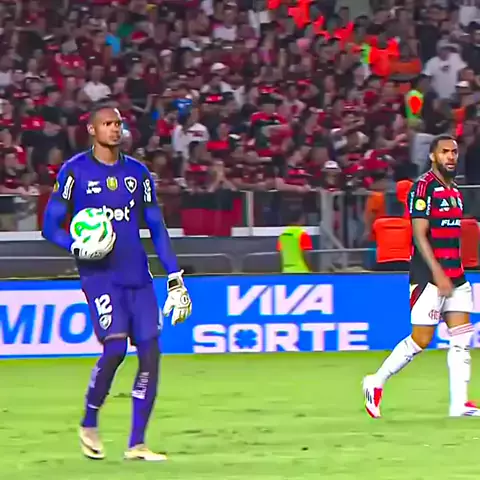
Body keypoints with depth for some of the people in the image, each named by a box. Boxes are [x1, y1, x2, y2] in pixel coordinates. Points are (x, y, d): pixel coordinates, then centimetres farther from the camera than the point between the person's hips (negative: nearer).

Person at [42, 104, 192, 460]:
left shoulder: (137, 172, 11)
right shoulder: (75, 171, -1)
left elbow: (157, 228, 15)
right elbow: (51, 226, 1)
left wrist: (175, 278, 8)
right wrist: (77, 247, -20)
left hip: (138, 276, 5)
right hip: (99, 275, -5)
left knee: (150, 353, -5)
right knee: (115, 347, -20)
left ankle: (137, 444, 2)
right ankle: (89, 424, 4)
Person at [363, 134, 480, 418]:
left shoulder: (455, 190, 15)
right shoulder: (424, 187, -10)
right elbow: (420, 235, -15)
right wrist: (438, 274, -21)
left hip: (455, 277, 8)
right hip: (430, 276, -8)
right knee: (421, 340, -5)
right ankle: (376, 383, 12)